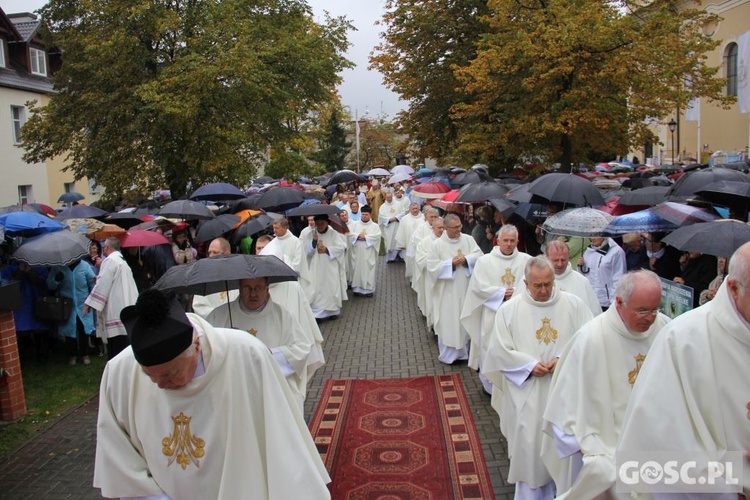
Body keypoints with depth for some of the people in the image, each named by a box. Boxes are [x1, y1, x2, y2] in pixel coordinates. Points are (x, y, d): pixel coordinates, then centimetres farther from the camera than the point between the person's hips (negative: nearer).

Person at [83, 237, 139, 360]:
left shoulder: (109, 261, -9)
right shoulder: (122, 261, 20)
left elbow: (102, 285, -14)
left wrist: (89, 304, -11)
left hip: (115, 312, -9)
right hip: (125, 310, 9)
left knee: (115, 349, -6)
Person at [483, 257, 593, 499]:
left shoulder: (574, 304, 0)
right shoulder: (509, 309, -2)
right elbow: (499, 350, -4)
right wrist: (530, 365, -14)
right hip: (526, 393, -1)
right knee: (528, 445, 4)